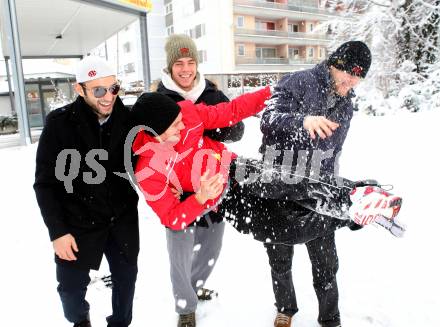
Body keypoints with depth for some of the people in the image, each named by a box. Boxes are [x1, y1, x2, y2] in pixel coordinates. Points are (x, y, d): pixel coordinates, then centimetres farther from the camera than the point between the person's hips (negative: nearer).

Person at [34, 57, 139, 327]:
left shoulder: (128, 118, -8)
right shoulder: (60, 123, -14)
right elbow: (45, 182, -10)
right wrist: (57, 230, -12)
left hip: (123, 218, 2)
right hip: (78, 222, -1)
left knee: (126, 277, 16)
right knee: (72, 285, 13)